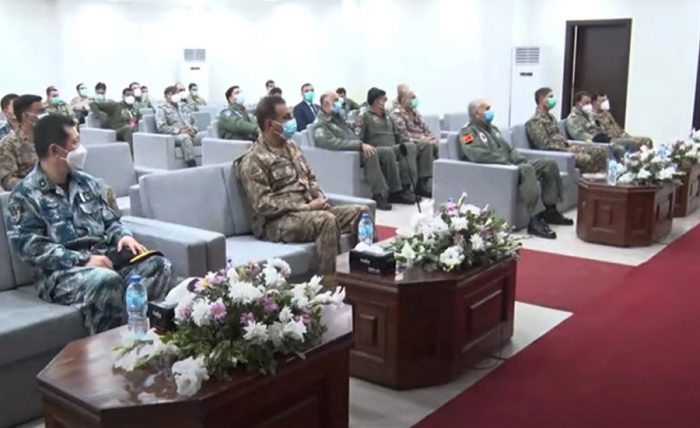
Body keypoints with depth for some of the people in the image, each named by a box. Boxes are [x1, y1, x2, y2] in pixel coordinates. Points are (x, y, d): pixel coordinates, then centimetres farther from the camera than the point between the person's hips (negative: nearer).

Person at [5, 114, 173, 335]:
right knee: (107, 280, -37)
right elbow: (32, 248, -12)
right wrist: (82, 259, -20)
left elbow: (109, 220, 20)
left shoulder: (86, 182, 15)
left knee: (160, 265, -19)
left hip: (104, 259, 6)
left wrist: (123, 235, -4)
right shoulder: (25, 195, -3)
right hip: (61, 272, -6)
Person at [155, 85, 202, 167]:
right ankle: (192, 166, -48)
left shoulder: (184, 106, 25)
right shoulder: (162, 109, 8)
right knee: (185, 137, -41)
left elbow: (194, 121, 25)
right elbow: (161, 127, -5)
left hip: (191, 134, 5)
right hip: (176, 136, -5)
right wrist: (179, 131, -15)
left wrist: (193, 129, 0)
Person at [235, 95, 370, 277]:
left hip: (309, 211, 8)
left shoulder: (290, 146, 15)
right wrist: (306, 206, -19)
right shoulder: (253, 160, -11)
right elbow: (263, 204, -18)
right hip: (277, 221, -8)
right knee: (326, 220, -35)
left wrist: (320, 197, 0)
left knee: (361, 211, -6)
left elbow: (310, 178, 22)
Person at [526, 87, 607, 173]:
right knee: (586, 159, -31)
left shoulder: (550, 117, 20)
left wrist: (570, 145, 3)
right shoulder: (535, 121, -11)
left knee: (601, 151, -1)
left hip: (565, 147, 10)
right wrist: (568, 151, -16)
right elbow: (545, 145, -18)